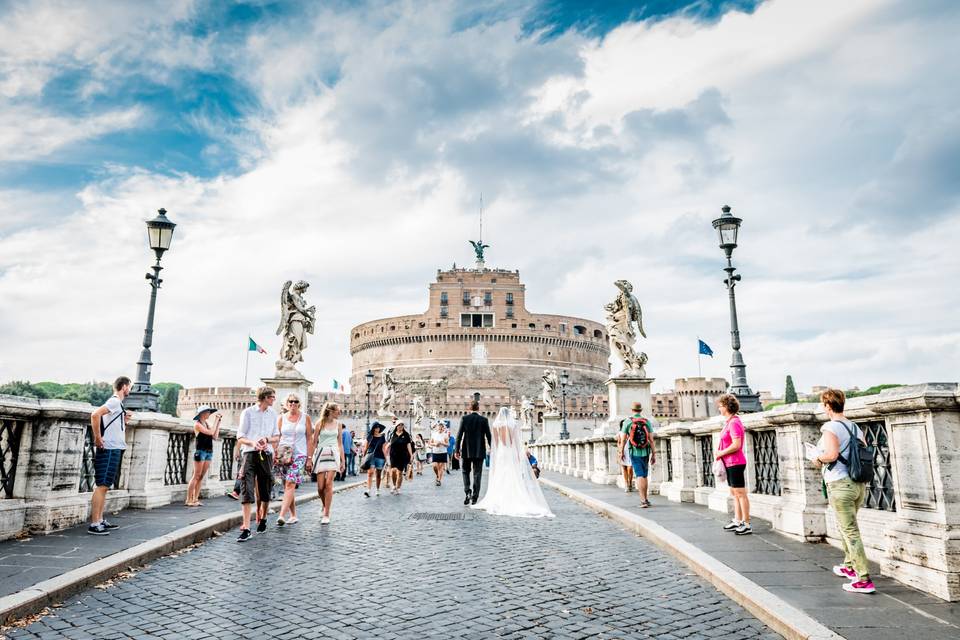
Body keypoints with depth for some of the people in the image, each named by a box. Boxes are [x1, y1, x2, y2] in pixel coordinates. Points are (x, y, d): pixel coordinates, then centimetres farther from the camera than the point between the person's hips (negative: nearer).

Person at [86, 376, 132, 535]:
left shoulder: (117, 403, 18)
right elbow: (95, 414, -27)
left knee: (104, 487, 12)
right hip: (109, 450, -10)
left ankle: (100, 521, 18)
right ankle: (94, 525, -7)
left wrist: (124, 419, 12)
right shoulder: (115, 401, -11)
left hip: (114, 450, 10)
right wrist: (98, 439, -22)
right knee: (101, 486, -8)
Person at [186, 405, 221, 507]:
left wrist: (218, 422, 8)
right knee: (196, 476, -6)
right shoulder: (197, 424, -6)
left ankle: (195, 499, 9)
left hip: (209, 452, 7)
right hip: (200, 452, -7)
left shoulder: (206, 424, 14)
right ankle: (189, 500, -2)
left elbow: (215, 436, 8)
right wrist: (216, 420, -8)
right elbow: (211, 432, -16)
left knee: (201, 477, 6)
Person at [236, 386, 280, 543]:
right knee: (247, 490, -13)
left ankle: (263, 519, 32)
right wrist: (252, 443, -19)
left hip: (266, 454, 4)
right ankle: (246, 529, -16)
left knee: (265, 489, 11)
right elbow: (240, 437, 1)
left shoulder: (273, 414, 12)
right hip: (250, 453, -4)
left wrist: (267, 439, -7)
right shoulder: (248, 412, 1)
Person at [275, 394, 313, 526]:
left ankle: (282, 515, -21)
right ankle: (293, 516, 17)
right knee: (287, 487, 6)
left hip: (300, 455, -3)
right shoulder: (282, 418, 8)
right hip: (283, 455, 3)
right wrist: (274, 455, 0)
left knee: (290, 485, -15)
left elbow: (309, 439, 4)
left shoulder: (305, 417, 4)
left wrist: (310, 458, -2)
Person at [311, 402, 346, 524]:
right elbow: (314, 442, 2)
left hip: (333, 454, 1)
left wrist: (343, 460, 11)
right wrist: (310, 458, -3)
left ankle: (326, 515, -6)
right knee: (320, 487, -1)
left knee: (328, 484, -10)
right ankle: (325, 506, 28)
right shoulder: (320, 423, 1)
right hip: (321, 454, -1)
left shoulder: (338, 424, 10)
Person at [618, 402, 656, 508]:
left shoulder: (627, 422, -5)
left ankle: (643, 501, -15)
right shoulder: (647, 422, -1)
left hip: (634, 453, -2)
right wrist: (654, 454, -1)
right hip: (645, 453, 2)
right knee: (644, 476, 16)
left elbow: (624, 439, -3)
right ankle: (645, 499, 24)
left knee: (639, 476, -5)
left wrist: (621, 451, 10)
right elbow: (651, 440, -5)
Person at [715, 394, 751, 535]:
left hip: (735, 463, -10)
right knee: (734, 493, 16)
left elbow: (736, 445, -25)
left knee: (740, 493, -4)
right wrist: (720, 452, 8)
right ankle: (737, 521, 24)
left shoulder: (734, 422, -18)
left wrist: (721, 453, -14)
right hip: (730, 463, 10)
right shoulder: (729, 422, 12)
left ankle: (747, 525, 2)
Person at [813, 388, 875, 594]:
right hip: (859, 484, 8)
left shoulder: (830, 427, -12)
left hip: (840, 484, -8)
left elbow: (832, 454, -23)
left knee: (851, 532, -3)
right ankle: (849, 567, 38)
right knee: (846, 527, 25)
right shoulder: (855, 427, 10)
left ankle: (864, 580, -1)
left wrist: (819, 459, -4)